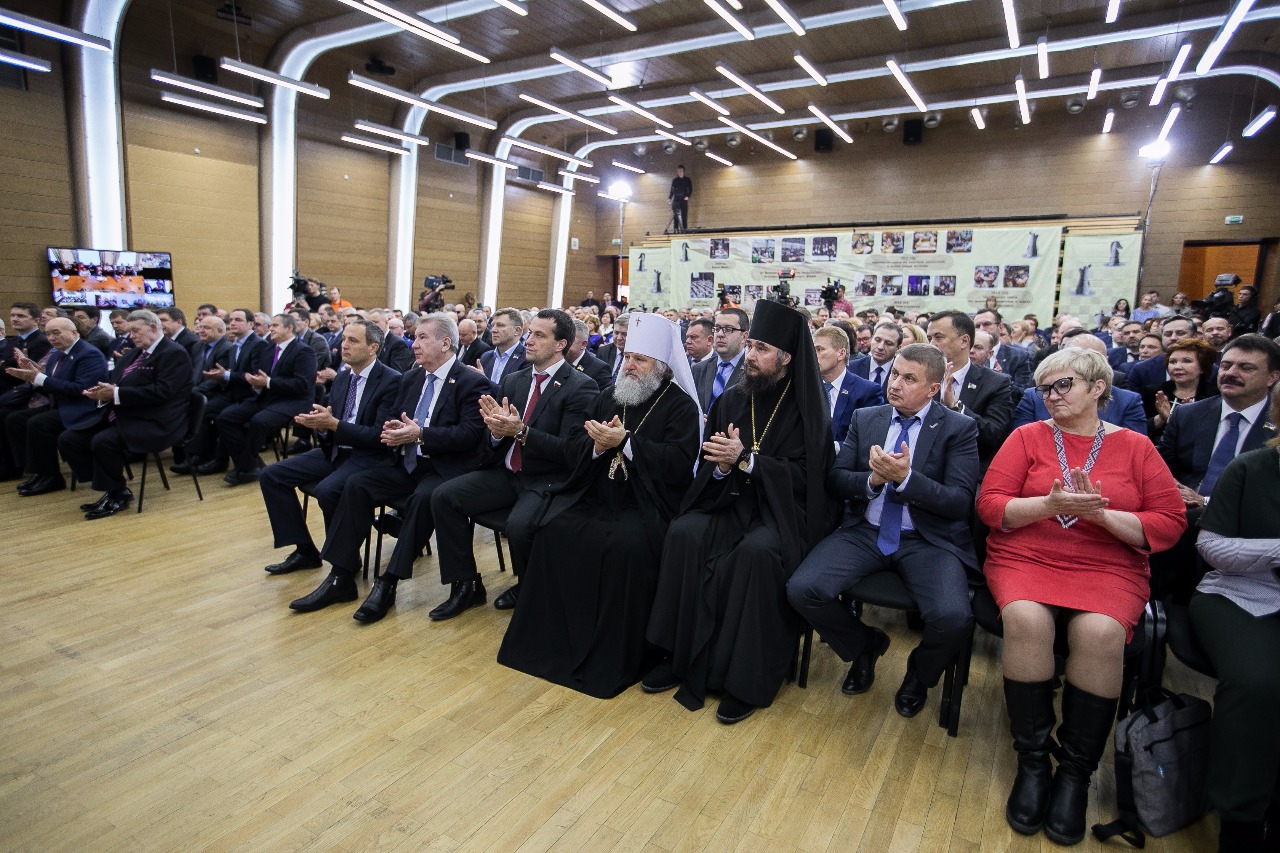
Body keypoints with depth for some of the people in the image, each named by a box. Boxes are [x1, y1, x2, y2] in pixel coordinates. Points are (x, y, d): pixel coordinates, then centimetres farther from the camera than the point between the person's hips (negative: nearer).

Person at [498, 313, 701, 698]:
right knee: (554, 530, -18)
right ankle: (553, 639, -3)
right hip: (597, 497, 6)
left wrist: (625, 442, -19)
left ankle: (614, 659, -14)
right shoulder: (608, 398, 16)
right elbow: (576, 452, 14)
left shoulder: (681, 406, -2)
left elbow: (680, 463, -16)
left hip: (646, 505, -5)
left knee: (626, 544, -33)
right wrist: (598, 445, -10)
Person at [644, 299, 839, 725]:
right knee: (683, 534, -23)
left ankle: (745, 679, -18)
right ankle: (681, 657, -11)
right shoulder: (730, 400, 8)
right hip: (730, 501, 5)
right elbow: (707, 468, 9)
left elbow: (804, 476, -12)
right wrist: (722, 465, -15)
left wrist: (745, 460, -21)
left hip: (782, 511, -4)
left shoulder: (806, 408, -4)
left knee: (757, 551, -34)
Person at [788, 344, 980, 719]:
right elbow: (835, 479, 6)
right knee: (801, 590, -20)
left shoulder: (959, 429, -1)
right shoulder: (865, 419, 10)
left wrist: (905, 477, -23)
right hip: (865, 532, 3)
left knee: (952, 617, -30)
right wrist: (873, 479, -14)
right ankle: (865, 646, 14)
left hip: (928, 540, -2)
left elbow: (960, 502, -9)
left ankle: (919, 673, 10)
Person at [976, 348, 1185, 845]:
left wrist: (1101, 513, -13)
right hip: (1024, 557, 0)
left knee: (1100, 631, -31)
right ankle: (1032, 762, -13)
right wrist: (1049, 504, -16)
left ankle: (1076, 772, -11)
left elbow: (1170, 524, 2)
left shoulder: (1135, 446, 9)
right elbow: (989, 505, -1)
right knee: (1025, 618, -32)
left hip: (1109, 567, 0)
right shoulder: (1027, 436, 8)